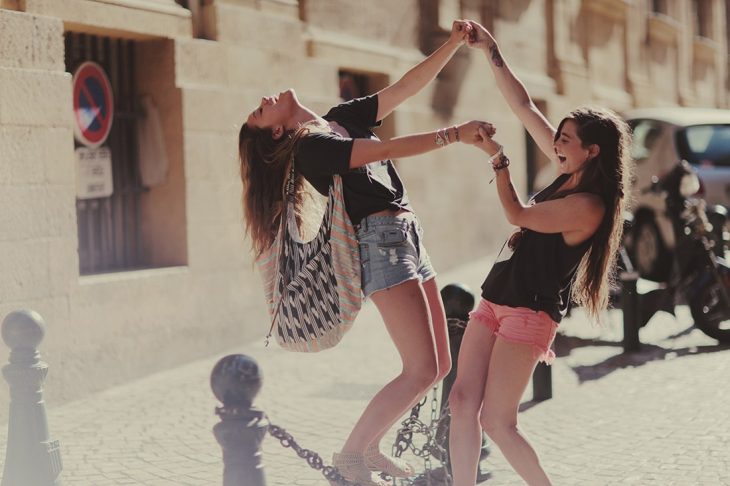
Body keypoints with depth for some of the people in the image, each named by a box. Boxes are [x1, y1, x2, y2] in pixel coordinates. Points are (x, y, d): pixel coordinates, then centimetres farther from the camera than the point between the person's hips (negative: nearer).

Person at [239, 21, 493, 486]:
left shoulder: (343, 118, 18)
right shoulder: (310, 147, -6)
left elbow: (407, 87, 13)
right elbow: (389, 149, -15)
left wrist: (455, 42, 6)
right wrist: (454, 133, -18)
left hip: (409, 238, 8)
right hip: (381, 239, -8)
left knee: (439, 364, 7)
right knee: (421, 369, -12)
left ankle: (371, 446, 20)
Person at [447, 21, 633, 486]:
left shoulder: (588, 205, -17)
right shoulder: (570, 174, 7)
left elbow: (517, 214, -11)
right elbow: (524, 107, 8)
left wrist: (499, 158, -2)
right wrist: (491, 50, 6)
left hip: (529, 313, -9)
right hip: (495, 302, 9)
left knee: (497, 421, -8)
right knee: (462, 402, -1)